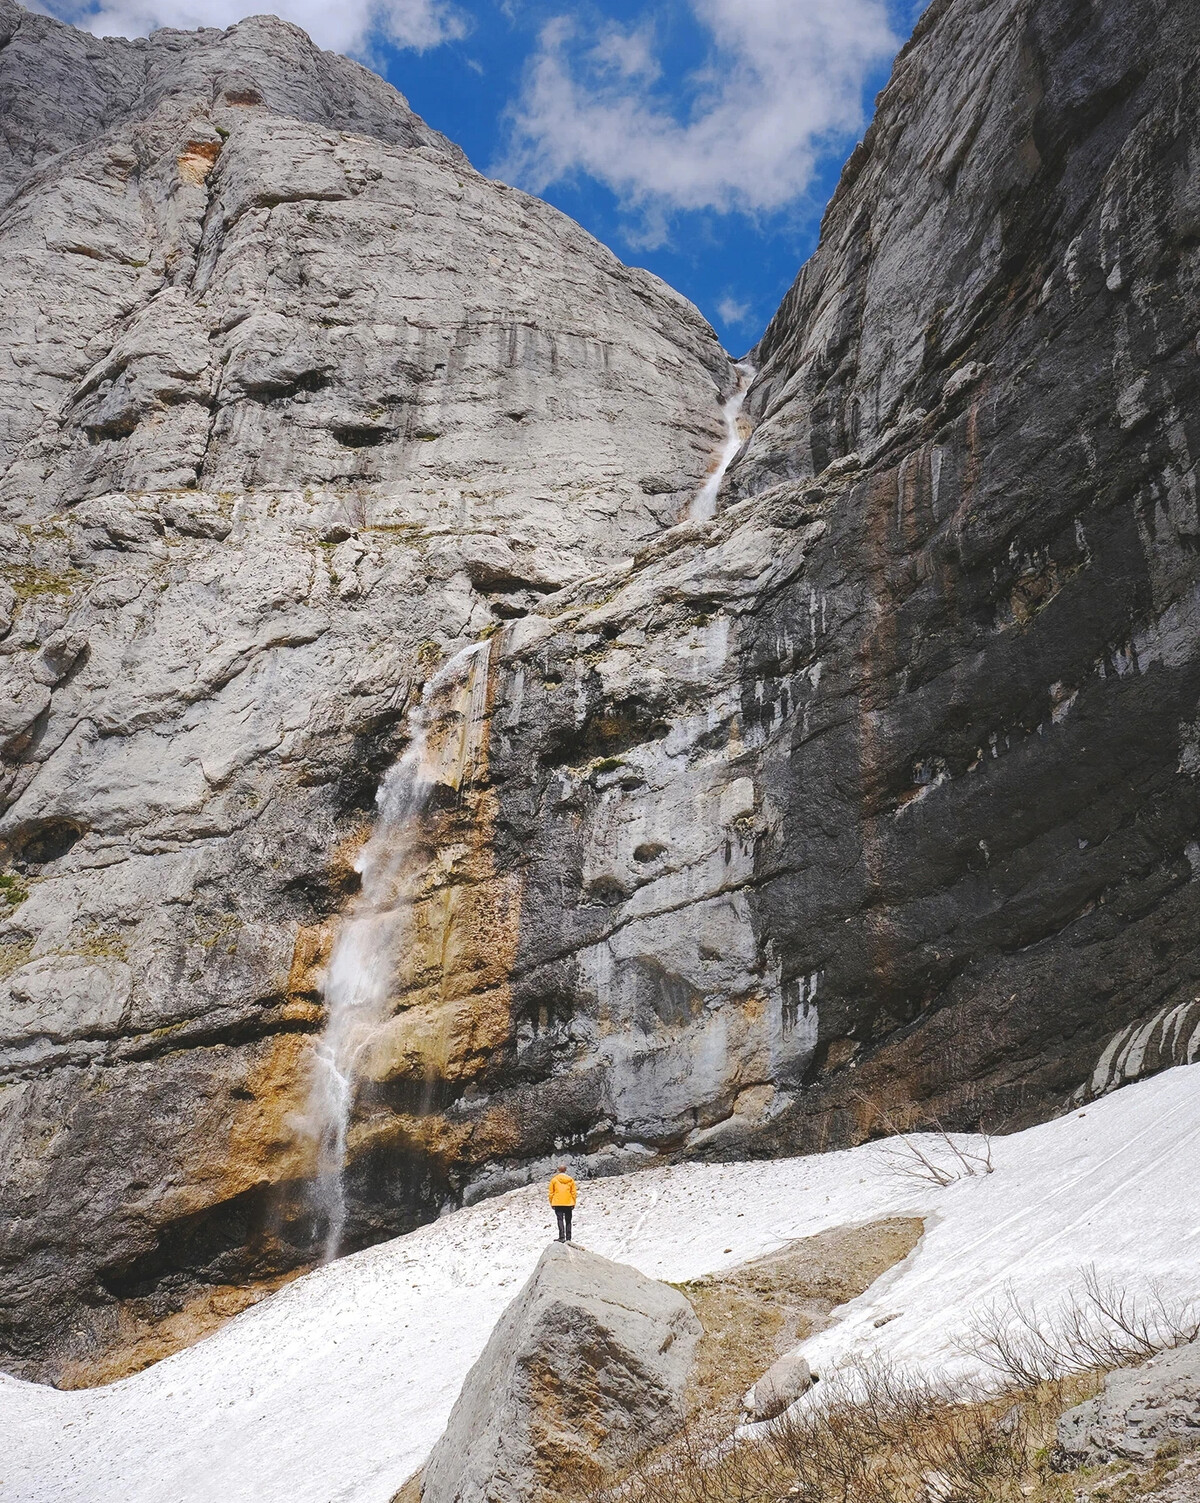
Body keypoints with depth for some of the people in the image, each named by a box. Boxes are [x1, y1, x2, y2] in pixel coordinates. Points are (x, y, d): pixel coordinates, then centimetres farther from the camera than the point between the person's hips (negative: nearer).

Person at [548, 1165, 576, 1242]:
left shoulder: (554, 1180, -1)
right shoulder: (570, 1180, 4)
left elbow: (551, 1192, 0)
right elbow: (573, 1192, 5)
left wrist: (551, 1203, 8)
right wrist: (573, 1203, 11)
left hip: (558, 1204, -2)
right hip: (568, 1203, 2)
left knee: (560, 1220, -6)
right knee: (568, 1221, 11)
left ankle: (562, 1237, -19)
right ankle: (568, 1238, 12)